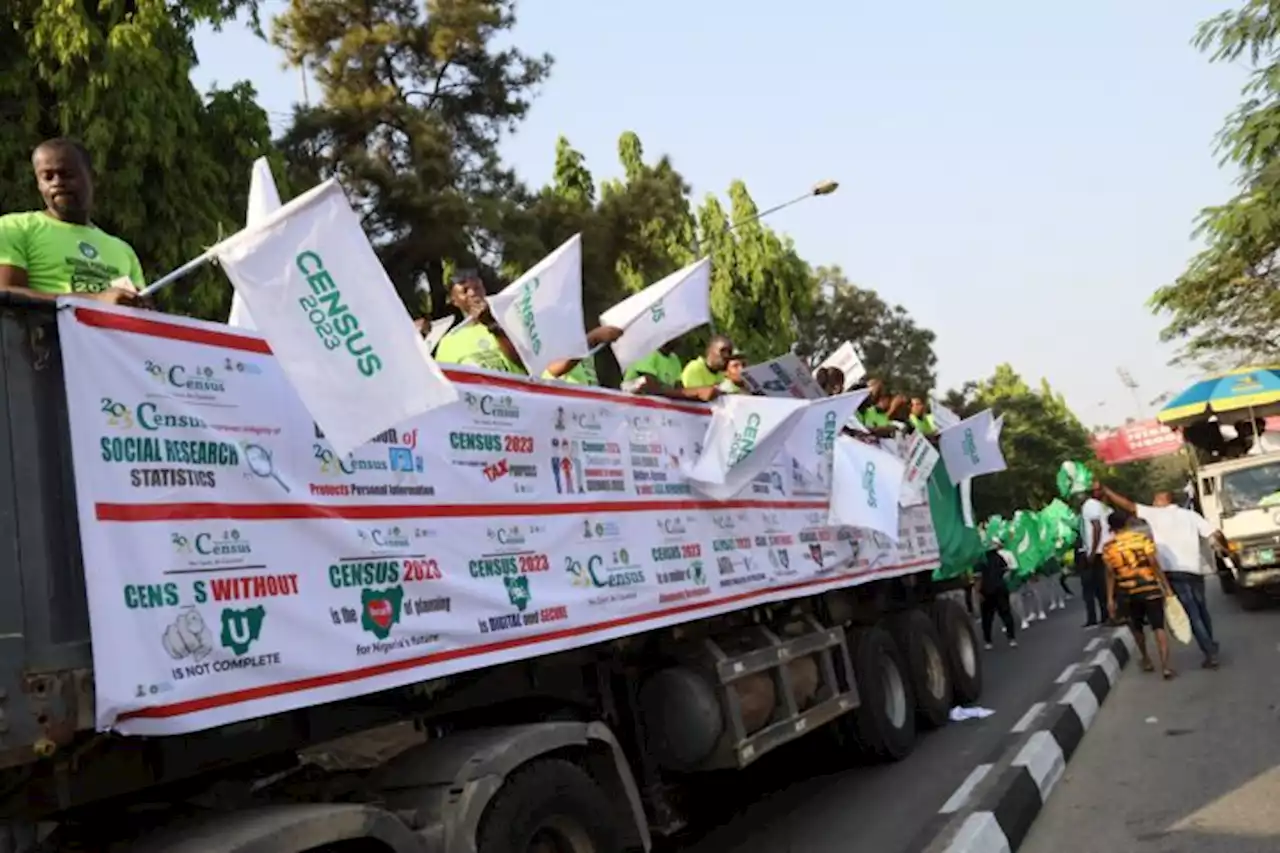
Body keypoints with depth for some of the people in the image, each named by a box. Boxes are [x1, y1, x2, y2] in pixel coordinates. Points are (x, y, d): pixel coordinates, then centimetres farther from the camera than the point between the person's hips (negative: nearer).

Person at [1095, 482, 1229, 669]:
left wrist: (1104, 490, 3)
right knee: (1201, 609, 23)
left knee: (1193, 614, 0)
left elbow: (1128, 505, -2)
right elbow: (1216, 535, 1)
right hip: (1194, 569, 4)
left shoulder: (1155, 514, 0)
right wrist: (1224, 547, 20)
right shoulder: (1190, 515, 9)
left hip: (1173, 571, -4)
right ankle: (1210, 645, 36)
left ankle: (1210, 653, -3)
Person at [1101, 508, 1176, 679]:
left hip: (1127, 593, 2)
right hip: (1150, 589, -2)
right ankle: (1165, 666, -10)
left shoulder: (1108, 547, -2)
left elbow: (1110, 574, -2)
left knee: (1137, 627, 22)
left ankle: (1146, 660, 34)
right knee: (1158, 627, -1)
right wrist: (1166, 587, -4)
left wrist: (1110, 598, 3)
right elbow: (1154, 564, -9)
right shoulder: (1143, 538, -5)